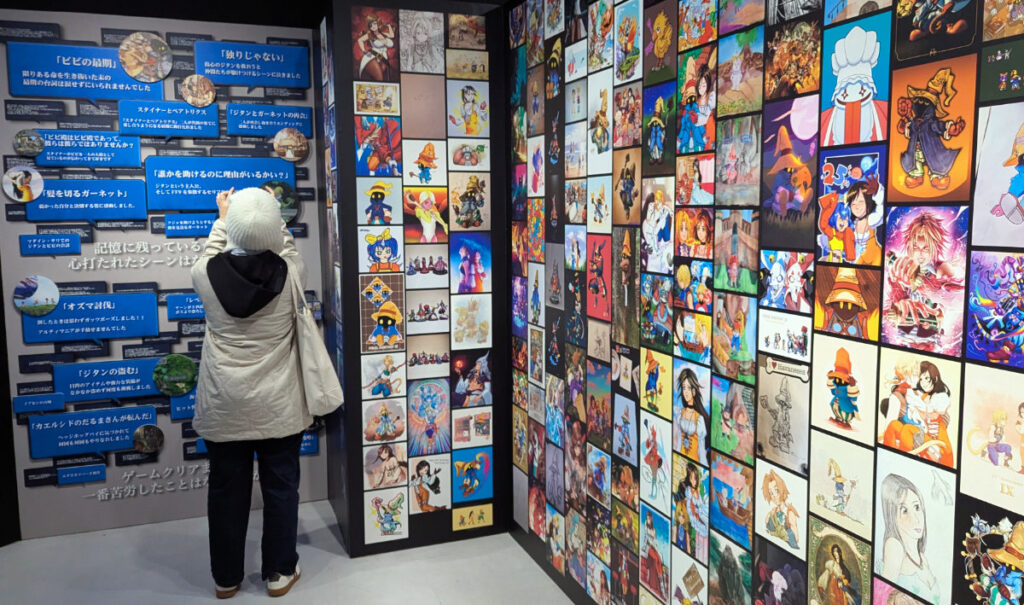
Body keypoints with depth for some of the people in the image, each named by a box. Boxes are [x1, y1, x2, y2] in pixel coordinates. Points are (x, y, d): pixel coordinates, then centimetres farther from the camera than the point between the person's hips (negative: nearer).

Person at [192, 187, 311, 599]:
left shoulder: (207, 275, -11)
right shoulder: (290, 273, -13)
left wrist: (222, 218, 26)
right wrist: (270, 218, 24)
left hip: (224, 407, 1)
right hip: (278, 406, -1)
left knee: (227, 490, 15)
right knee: (280, 487, 14)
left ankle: (226, 577, 31)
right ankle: (280, 572, 27)